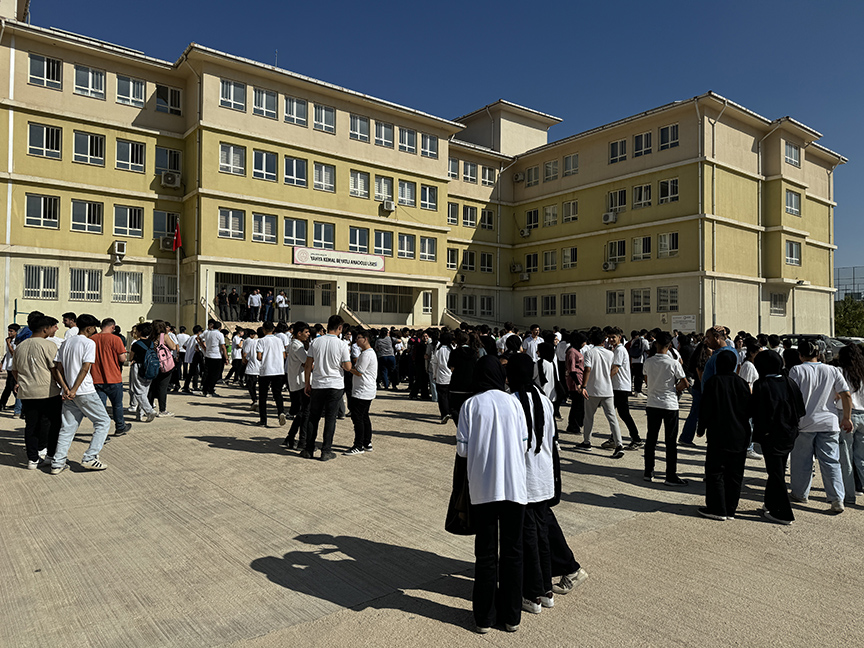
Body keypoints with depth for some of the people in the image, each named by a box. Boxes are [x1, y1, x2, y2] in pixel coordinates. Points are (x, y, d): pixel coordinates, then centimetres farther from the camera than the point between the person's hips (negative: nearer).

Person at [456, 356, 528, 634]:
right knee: (512, 550, 13)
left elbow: (462, 448, -4)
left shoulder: (471, 405, -3)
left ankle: (484, 617, 21)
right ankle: (511, 616, 23)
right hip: (514, 485, 1)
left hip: (483, 487, -1)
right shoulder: (513, 402, 0)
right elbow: (524, 444, 3)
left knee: (486, 552, 11)